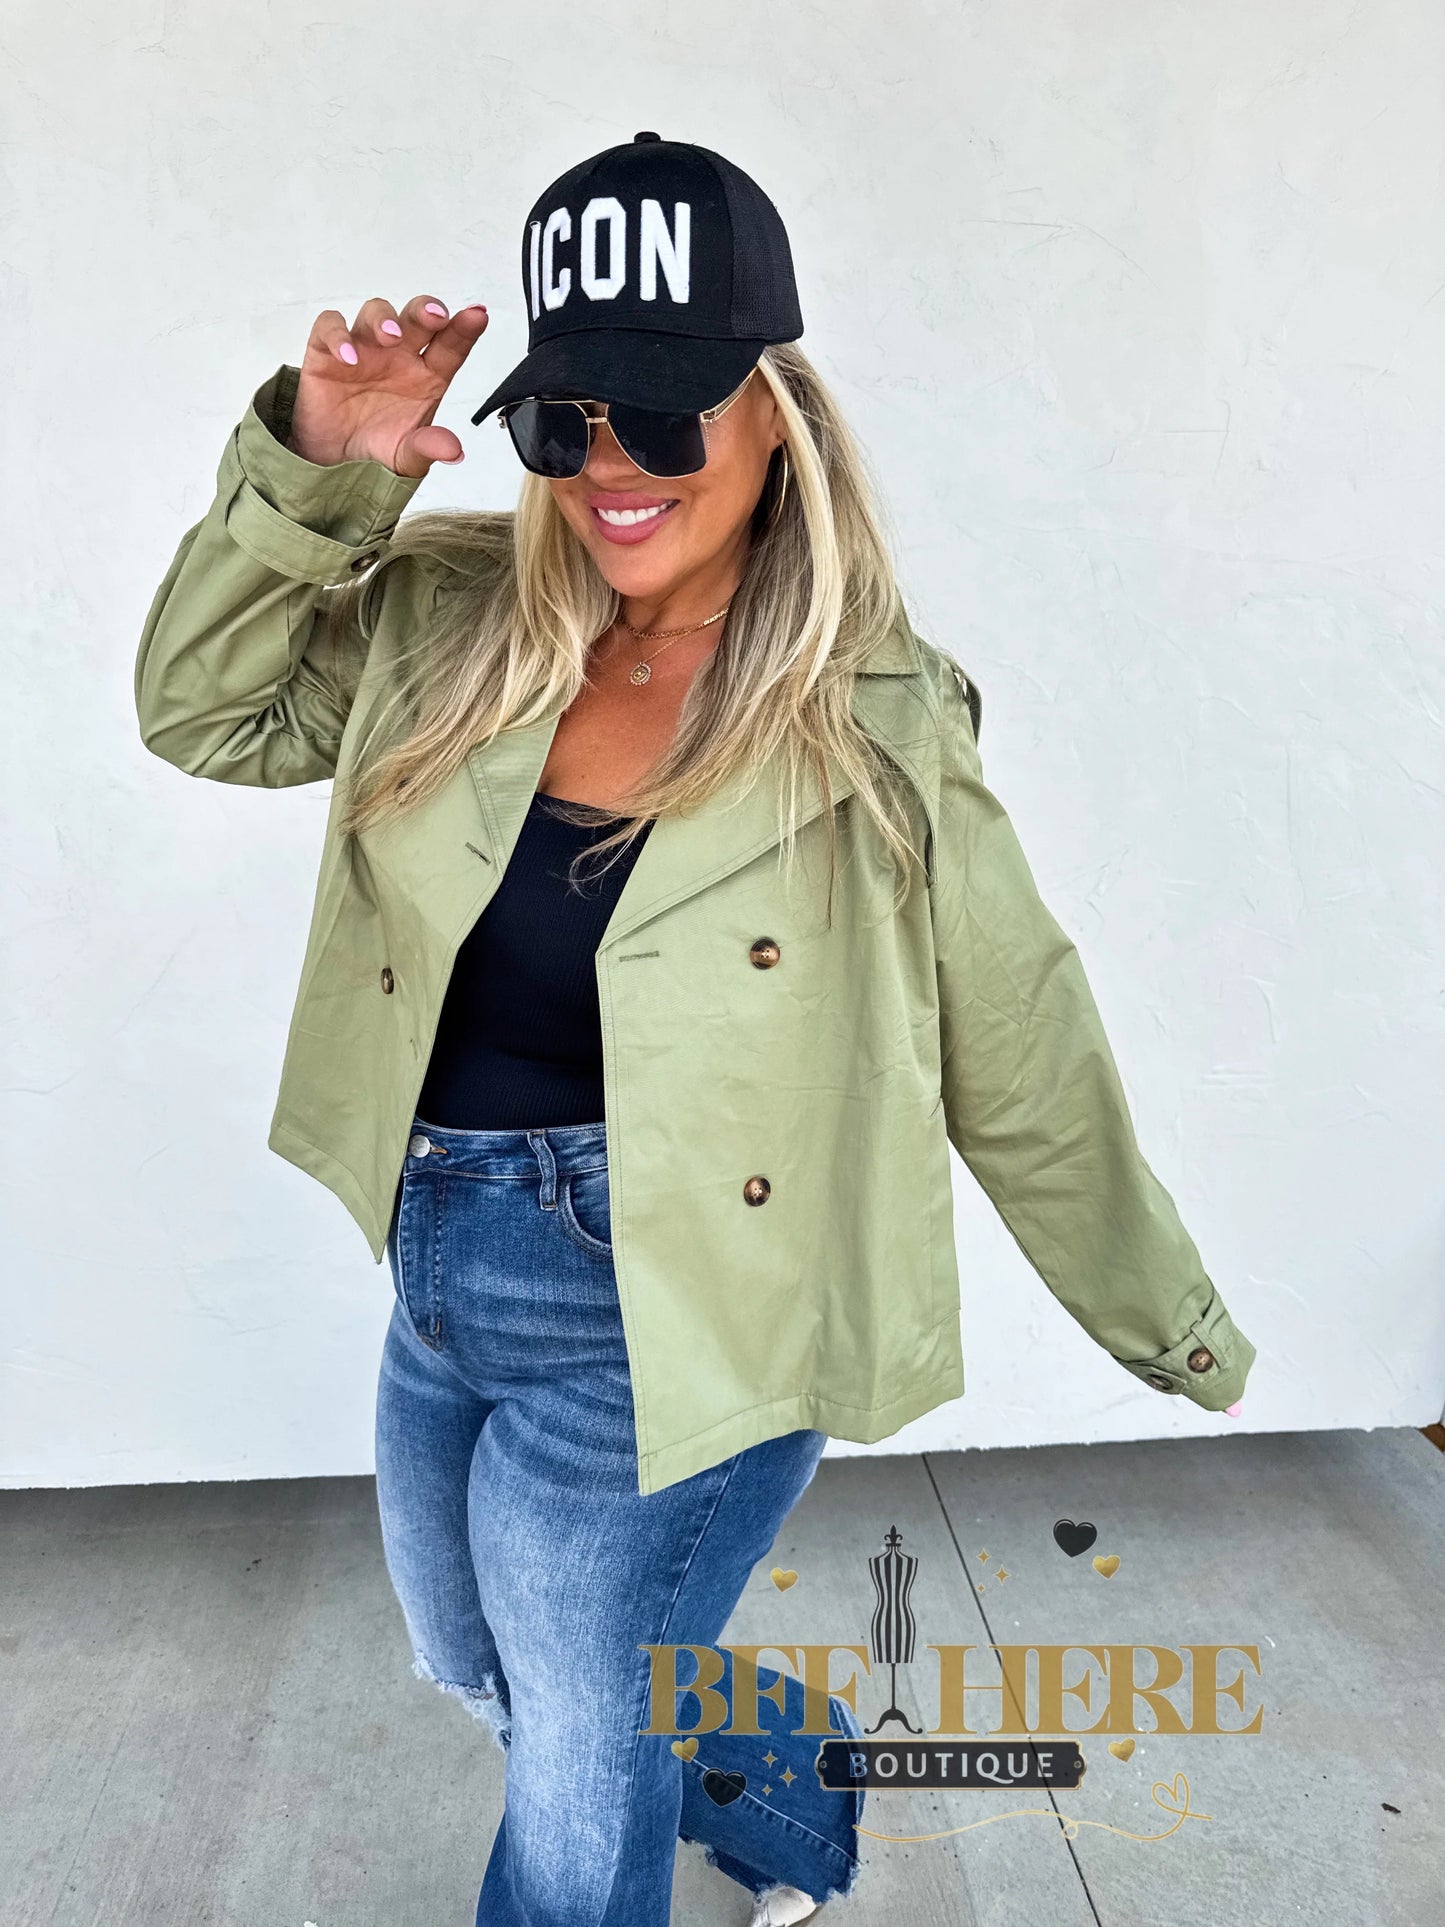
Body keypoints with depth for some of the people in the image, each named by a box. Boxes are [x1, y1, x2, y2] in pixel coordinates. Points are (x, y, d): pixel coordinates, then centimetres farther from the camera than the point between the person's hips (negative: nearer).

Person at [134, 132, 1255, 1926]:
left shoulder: (876, 722, -16)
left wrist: (1175, 1335, 3)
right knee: (484, 1675, 30)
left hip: (665, 1334, -6)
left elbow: (1025, 1072, -7)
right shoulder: (451, 614, -4)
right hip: (439, 1291, 7)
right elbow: (206, 712, 4)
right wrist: (311, 473, -11)